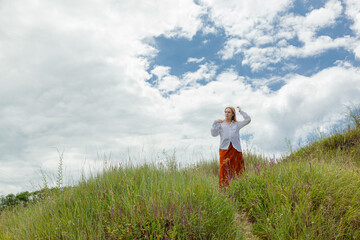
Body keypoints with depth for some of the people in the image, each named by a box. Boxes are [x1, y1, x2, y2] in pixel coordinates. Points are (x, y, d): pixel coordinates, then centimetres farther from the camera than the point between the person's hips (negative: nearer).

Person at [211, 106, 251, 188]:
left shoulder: (236, 124, 20)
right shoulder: (220, 124, 17)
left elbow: (248, 120, 14)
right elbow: (214, 134, 5)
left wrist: (241, 111, 20)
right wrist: (216, 123, 2)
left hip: (236, 149, 1)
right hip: (225, 148, -1)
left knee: (237, 169, -3)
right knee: (225, 169, -11)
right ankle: (224, 187, -11)